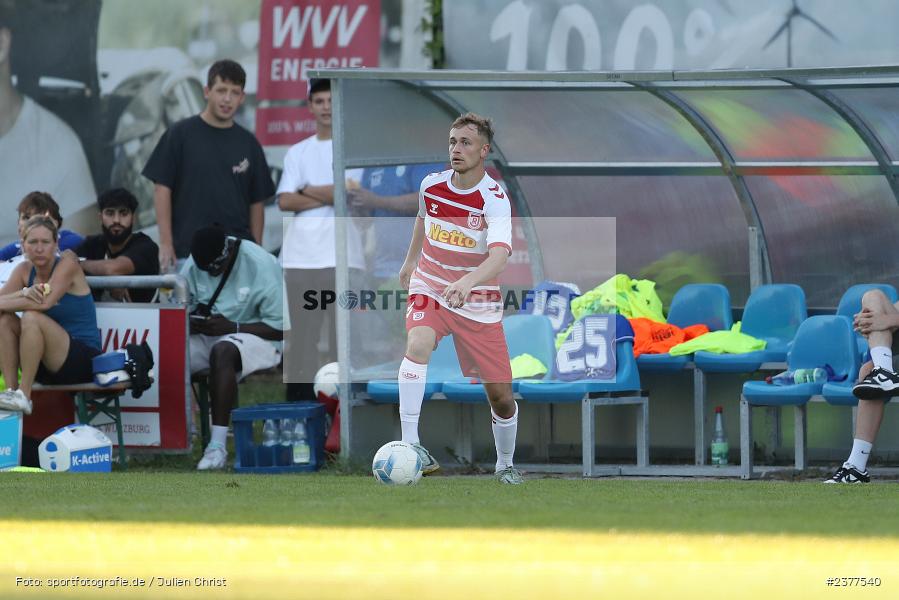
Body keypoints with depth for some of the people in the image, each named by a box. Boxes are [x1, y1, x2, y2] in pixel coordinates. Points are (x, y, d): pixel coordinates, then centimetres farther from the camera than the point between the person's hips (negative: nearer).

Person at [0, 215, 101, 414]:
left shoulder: (67, 265, -10)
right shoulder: (25, 270, 6)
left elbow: (45, 302, -25)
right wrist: (24, 293, -27)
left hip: (82, 359, -6)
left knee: (32, 318, -28)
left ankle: (23, 396, -26)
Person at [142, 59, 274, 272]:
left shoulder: (248, 143, 10)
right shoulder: (181, 134, 0)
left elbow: (256, 202, 14)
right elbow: (161, 189, -1)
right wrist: (165, 243, -8)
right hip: (187, 252, -3)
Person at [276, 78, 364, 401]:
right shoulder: (297, 153, 17)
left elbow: (351, 192, -9)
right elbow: (285, 201, 5)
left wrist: (307, 191, 1)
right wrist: (330, 196, -4)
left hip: (342, 257, -3)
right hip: (300, 257, 3)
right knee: (300, 338, 2)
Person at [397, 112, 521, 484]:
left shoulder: (495, 200, -21)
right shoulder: (431, 186, -6)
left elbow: (499, 255, -38)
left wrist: (467, 282, -55)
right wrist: (410, 259, 30)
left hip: (478, 300, -2)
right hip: (429, 288, 2)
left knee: (500, 395, 1)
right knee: (418, 344, -32)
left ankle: (505, 464, 29)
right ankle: (409, 443, -35)